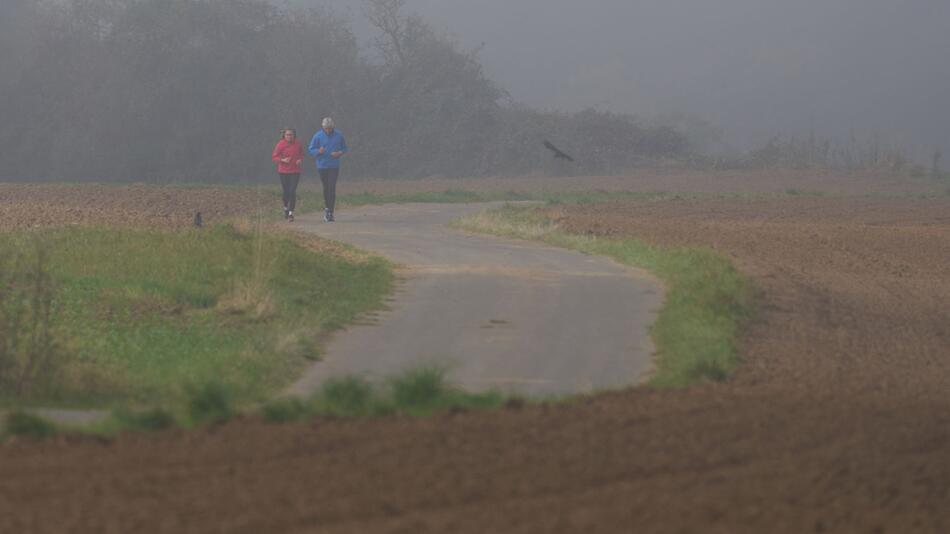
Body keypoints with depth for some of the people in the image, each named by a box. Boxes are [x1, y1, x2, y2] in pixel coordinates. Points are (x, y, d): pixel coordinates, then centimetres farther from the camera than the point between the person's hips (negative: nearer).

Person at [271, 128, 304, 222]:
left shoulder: (297, 144, 1)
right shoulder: (280, 144, -7)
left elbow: (301, 154, 17)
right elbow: (274, 157, -4)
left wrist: (300, 160, -4)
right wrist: (282, 160, -21)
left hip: (295, 172, 1)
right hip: (284, 172, -1)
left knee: (292, 192, -10)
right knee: (286, 192, 7)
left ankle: (291, 213, -11)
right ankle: (286, 208, 36)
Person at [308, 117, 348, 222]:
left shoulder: (339, 135, -1)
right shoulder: (318, 136, -5)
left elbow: (344, 148, 11)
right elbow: (311, 150, -3)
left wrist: (339, 153, -11)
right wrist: (319, 151, -24)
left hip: (334, 166, 0)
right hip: (322, 166, 0)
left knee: (332, 188, -11)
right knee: (326, 188, 9)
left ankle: (330, 213, -12)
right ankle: (327, 207, 31)